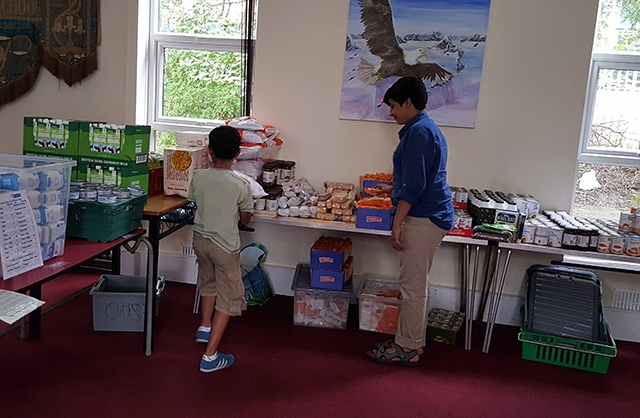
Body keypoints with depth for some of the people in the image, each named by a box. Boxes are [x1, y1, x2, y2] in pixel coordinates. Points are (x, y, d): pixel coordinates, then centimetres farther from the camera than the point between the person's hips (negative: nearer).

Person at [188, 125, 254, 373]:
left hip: (200, 239, 5)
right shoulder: (241, 185, -18)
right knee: (229, 298, 6)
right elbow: (245, 220, -5)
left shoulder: (198, 178, -9)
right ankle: (210, 356, 4)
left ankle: (205, 328, 46)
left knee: (209, 282, 31)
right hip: (225, 245, -5)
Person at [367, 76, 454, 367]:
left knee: (412, 285, -2)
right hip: (429, 215, 11)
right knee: (416, 283, 16)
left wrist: (397, 223, -19)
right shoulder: (427, 128, 17)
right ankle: (413, 342, 26)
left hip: (422, 219, -11)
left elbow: (414, 184, -20)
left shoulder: (418, 131, -15)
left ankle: (406, 348, 9)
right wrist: (392, 190, 38)